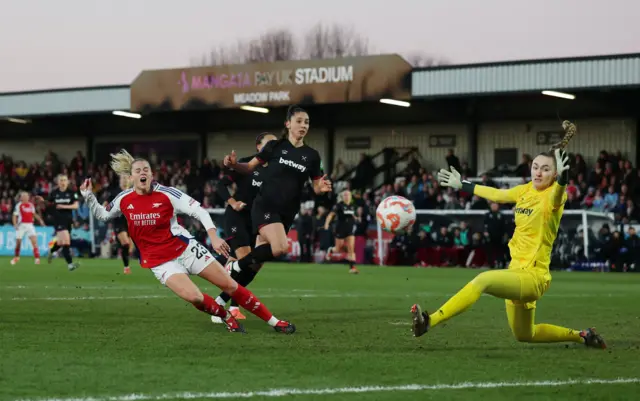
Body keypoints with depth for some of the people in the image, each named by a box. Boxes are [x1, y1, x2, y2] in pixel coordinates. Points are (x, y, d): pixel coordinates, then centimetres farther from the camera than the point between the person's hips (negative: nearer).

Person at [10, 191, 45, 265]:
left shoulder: (31, 205, 10)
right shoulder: (18, 205, -3)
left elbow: (34, 214, 23)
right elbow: (14, 216, -4)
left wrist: (40, 220, 12)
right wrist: (15, 224, -17)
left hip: (30, 225, 3)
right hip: (21, 225, -3)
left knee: (34, 241, -13)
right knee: (18, 242, 5)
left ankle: (37, 258, -15)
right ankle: (16, 257, 27)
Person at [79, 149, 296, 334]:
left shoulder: (166, 194, -12)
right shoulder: (123, 200, -3)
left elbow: (199, 210, -13)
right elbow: (102, 215, 15)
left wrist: (213, 237, -25)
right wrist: (88, 196, 0)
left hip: (186, 249, -1)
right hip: (159, 261, 1)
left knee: (230, 285, -3)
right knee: (194, 297, -25)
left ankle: (274, 321, 7)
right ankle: (228, 317, 5)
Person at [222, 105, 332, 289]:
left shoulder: (312, 155, 6)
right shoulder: (275, 146, -1)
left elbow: (316, 187, 10)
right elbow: (250, 167, 6)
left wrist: (322, 188, -14)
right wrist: (234, 164, -15)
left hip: (286, 213, 4)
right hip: (265, 206, -4)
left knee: (255, 263, 5)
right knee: (280, 248, -30)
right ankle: (236, 265, -9)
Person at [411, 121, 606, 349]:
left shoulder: (552, 196, -12)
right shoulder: (525, 190, 10)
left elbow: (557, 194, -36)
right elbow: (495, 194, 26)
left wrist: (562, 176, -58)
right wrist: (461, 185, 33)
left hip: (533, 276, -9)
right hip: (517, 271, 9)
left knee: (483, 280, -33)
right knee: (524, 336, 22)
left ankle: (429, 321, -39)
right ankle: (581, 336, 37)